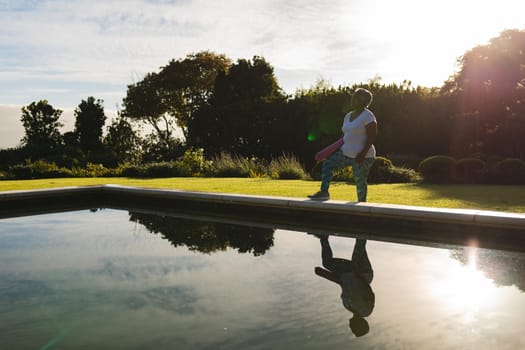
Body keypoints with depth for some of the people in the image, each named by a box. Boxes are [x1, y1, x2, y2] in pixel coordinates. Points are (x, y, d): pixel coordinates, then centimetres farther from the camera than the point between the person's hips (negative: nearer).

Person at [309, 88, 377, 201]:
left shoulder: (367, 115, -12)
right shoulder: (348, 116, 14)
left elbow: (372, 136, -17)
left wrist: (363, 153, -23)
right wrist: (336, 149, 11)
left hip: (362, 157, -8)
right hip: (347, 153, 8)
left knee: (360, 182, 1)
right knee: (327, 164, -8)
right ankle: (324, 192, -9)